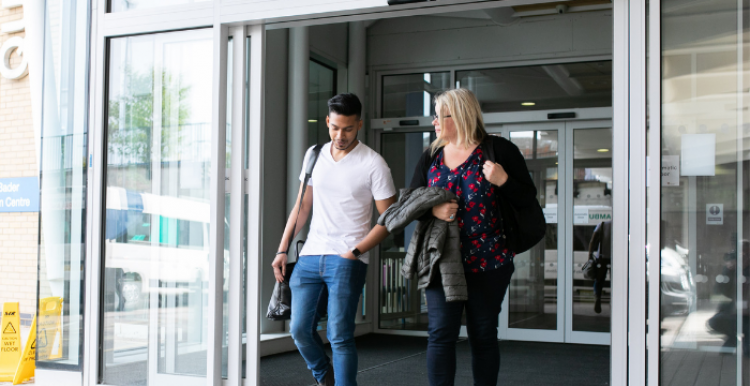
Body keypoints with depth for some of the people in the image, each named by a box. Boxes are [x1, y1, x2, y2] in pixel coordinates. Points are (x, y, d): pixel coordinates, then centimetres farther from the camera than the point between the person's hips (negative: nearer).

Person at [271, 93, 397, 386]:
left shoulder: (373, 164, -5)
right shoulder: (314, 155, 10)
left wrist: (355, 251, -13)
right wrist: (282, 250, 11)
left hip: (346, 260, -5)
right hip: (310, 254, 5)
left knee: (339, 336, -8)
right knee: (300, 330, 6)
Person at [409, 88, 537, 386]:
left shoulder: (498, 150, -1)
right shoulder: (431, 157, 10)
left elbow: (528, 197, 0)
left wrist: (503, 181, -19)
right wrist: (433, 209, -10)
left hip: (488, 260, -2)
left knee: (483, 335, 7)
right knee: (440, 333, -3)